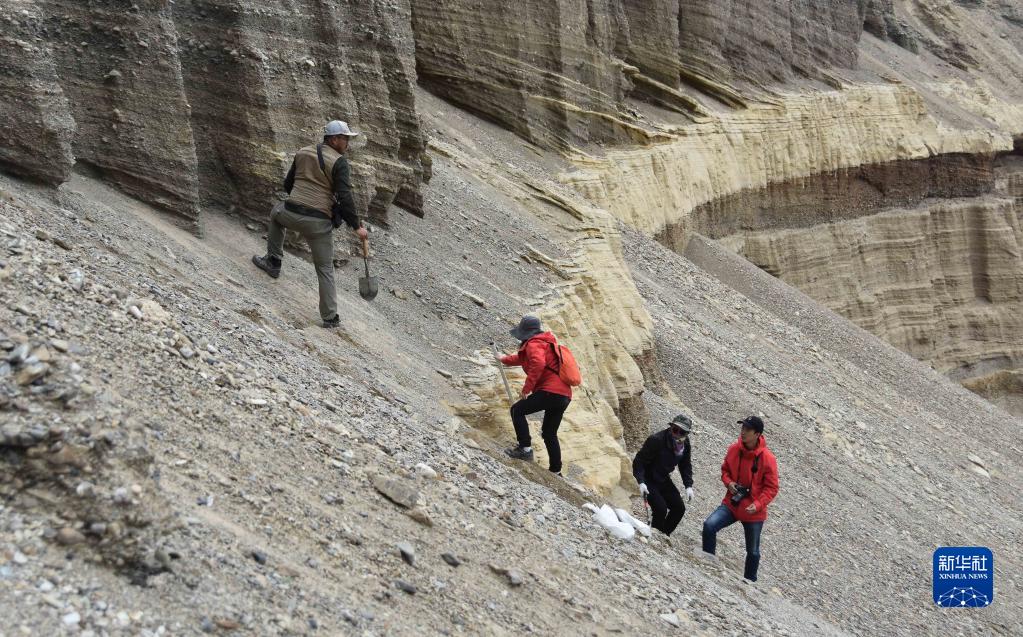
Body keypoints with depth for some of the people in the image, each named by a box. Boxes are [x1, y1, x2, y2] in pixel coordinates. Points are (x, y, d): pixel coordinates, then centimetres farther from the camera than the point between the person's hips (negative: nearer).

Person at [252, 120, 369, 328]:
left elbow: (288, 185, 21)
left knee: (276, 213, 40)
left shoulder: (302, 154, 12)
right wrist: (356, 226, -9)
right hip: (318, 222, -4)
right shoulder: (339, 162, -6)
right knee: (325, 269, 9)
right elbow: (344, 197, -14)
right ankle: (330, 317, 8)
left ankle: (273, 262, 37)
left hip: (291, 214, 4)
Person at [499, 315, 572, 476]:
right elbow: (523, 357, 47)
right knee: (549, 434, 18)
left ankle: (525, 448, -9)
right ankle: (556, 471, 18)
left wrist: (527, 388, -20)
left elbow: (538, 363, -25)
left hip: (550, 391, -9)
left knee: (517, 410, 0)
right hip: (564, 395, 9)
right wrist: (505, 360, 61)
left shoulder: (533, 344, -3)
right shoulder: (545, 343, 28)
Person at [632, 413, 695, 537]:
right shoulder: (656, 440, -28)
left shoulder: (686, 444, -7)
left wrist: (688, 486, -6)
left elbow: (686, 466, 6)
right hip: (649, 480, -7)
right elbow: (639, 461, -25)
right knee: (661, 509, -20)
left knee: (679, 508, 2)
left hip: (664, 480, 7)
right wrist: (641, 482, -35)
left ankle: (664, 536, 19)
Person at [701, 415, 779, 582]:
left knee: (753, 551, 12)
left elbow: (771, 488, -11)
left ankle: (750, 581, 35)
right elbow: (725, 469, 11)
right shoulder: (733, 449, -6)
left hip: (754, 511, -2)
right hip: (731, 504, 3)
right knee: (709, 525, -21)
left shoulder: (767, 458, -17)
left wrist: (758, 505, -24)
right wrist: (728, 482, -10)